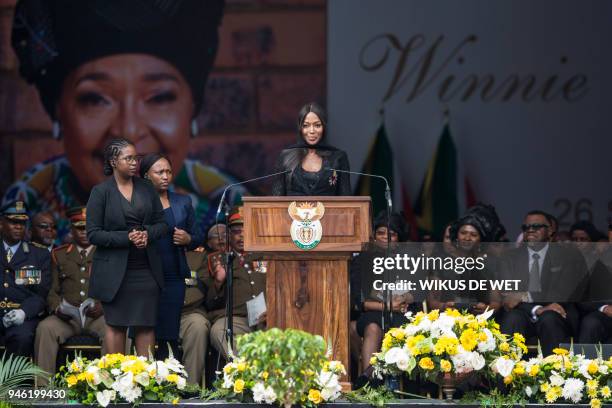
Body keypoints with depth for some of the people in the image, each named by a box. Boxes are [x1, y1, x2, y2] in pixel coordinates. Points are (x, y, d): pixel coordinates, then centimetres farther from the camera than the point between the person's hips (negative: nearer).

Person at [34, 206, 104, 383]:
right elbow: (52, 291, 14)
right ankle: (43, 386, -29)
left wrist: (102, 307, -14)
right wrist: (58, 308, -9)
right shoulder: (59, 255, 17)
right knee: (45, 328, -29)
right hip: (67, 317, 1)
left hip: (99, 315, -1)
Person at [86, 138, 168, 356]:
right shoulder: (101, 192, -4)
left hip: (146, 269, 3)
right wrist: (127, 238, -17)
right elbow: (93, 234, -8)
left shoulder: (147, 188, 8)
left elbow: (162, 225, 11)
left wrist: (147, 233, -11)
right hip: (114, 270, -3)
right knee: (115, 325, 3)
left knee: (146, 325, 1)